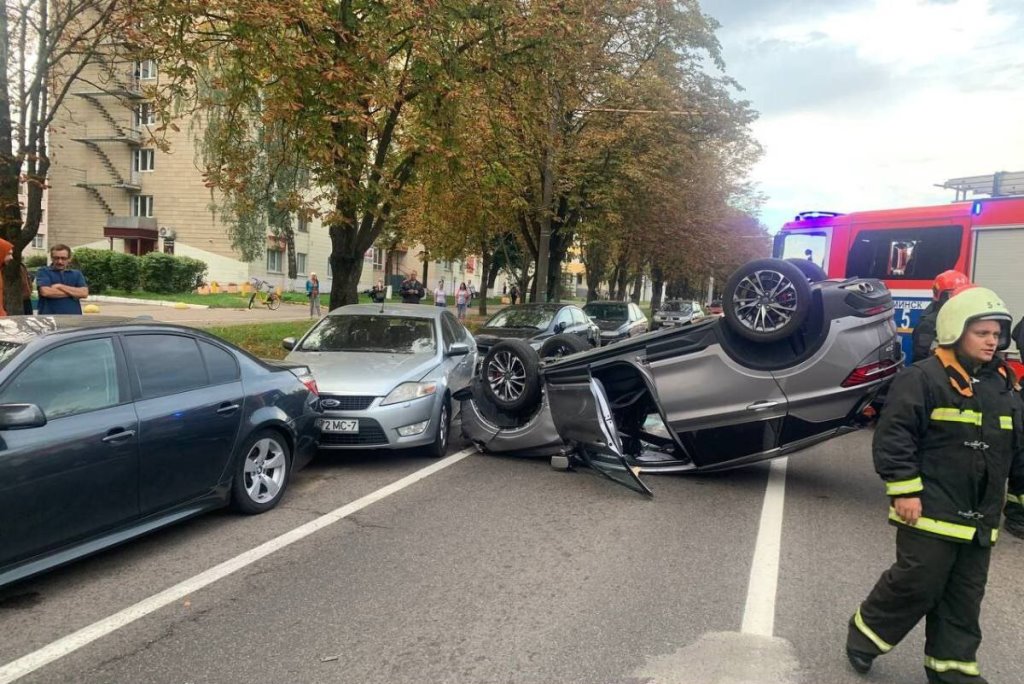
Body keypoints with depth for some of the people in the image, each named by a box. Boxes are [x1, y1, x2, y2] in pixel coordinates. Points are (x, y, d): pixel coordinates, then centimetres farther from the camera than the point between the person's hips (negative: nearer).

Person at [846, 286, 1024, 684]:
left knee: (964, 596, 13)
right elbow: (893, 437, -16)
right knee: (918, 585, -3)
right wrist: (904, 490, -18)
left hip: (979, 517, 7)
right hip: (930, 510, -7)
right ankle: (866, 630, 19)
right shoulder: (924, 379, -12)